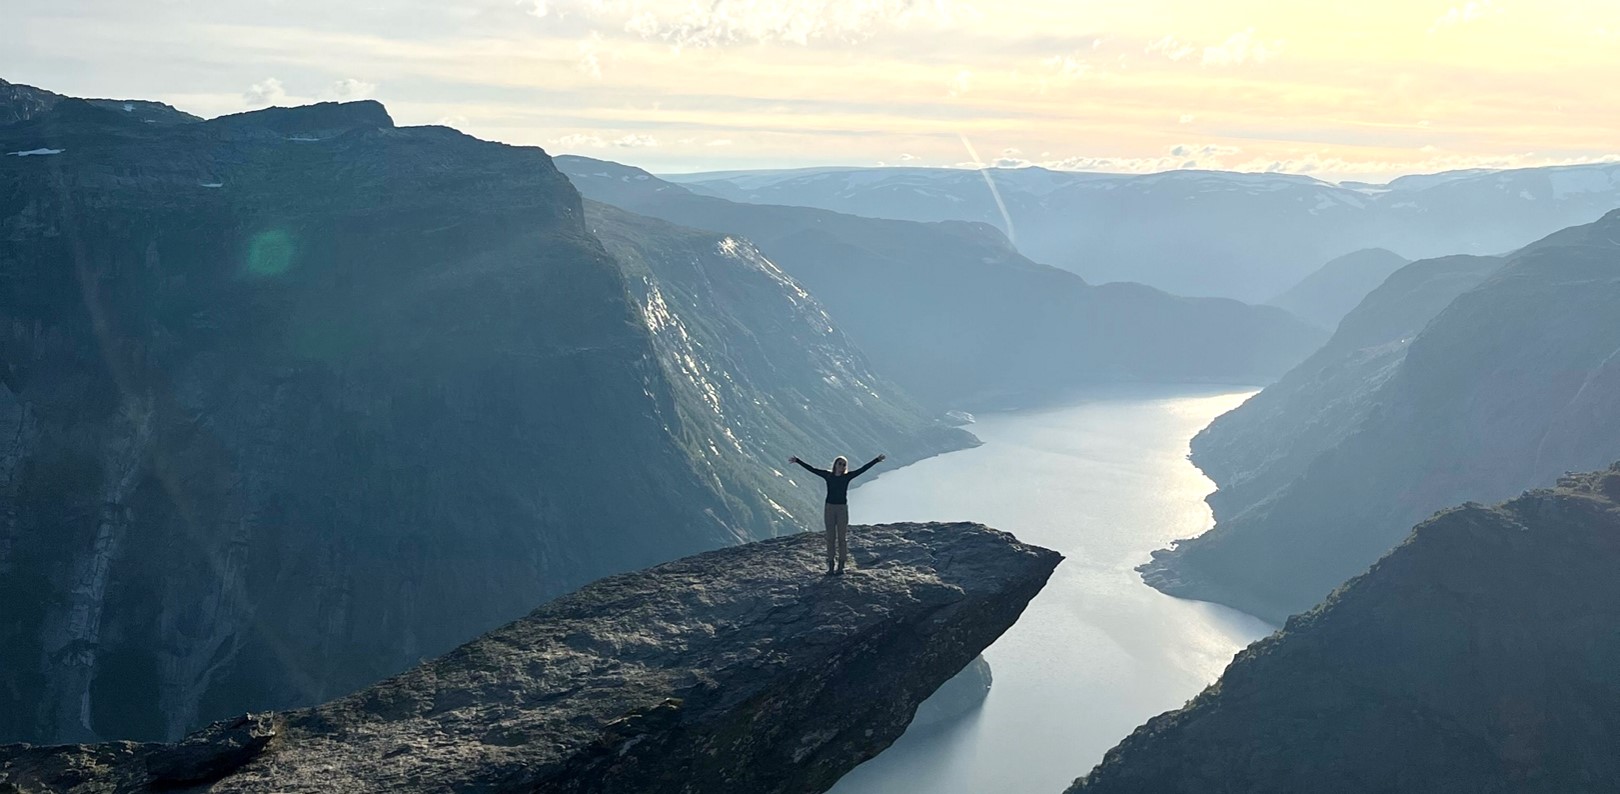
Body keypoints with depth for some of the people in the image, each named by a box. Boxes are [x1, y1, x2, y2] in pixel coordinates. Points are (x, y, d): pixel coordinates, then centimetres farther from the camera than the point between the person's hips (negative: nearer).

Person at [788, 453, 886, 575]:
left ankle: (841, 566, 8)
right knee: (830, 537, 4)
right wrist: (797, 461, 2)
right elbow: (811, 469, 3)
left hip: (842, 509, -1)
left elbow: (863, 469, -2)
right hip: (830, 508, 1)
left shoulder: (847, 476, 0)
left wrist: (877, 460, -5)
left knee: (842, 537, 2)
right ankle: (831, 566, 8)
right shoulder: (828, 475, 2)